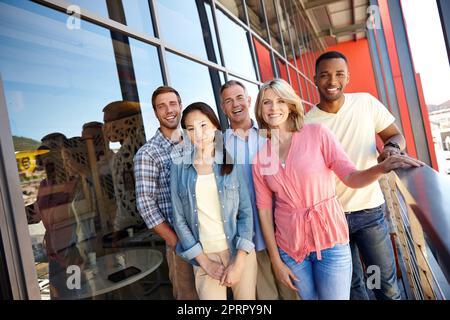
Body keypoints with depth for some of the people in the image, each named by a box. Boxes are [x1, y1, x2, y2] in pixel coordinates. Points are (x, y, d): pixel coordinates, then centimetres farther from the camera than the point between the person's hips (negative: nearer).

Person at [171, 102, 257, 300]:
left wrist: (239, 262, -11)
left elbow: (246, 212, -4)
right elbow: (179, 219, -1)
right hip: (205, 256, 0)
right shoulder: (179, 167, -2)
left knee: (246, 297, 12)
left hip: (240, 251, 0)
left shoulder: (232, 162, -3)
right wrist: (205, 262, -6)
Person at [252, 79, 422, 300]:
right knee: (309, 297, 16)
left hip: (329, 238, -2)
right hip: (290, 245, 2)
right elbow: (264, 207, 0)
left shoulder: (317, 133, -7)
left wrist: (382, 167, -31)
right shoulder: (259, 156, 0)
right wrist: (276, 260, 1)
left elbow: (351, 177, -10)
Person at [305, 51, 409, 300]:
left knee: (387, 284, 10)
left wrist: (392, 148, -20)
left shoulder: (366, 103, -4)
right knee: (351, 284, 16)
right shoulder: (306, 123, -8)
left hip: (370, 210, 1)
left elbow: (396, 135, 3)